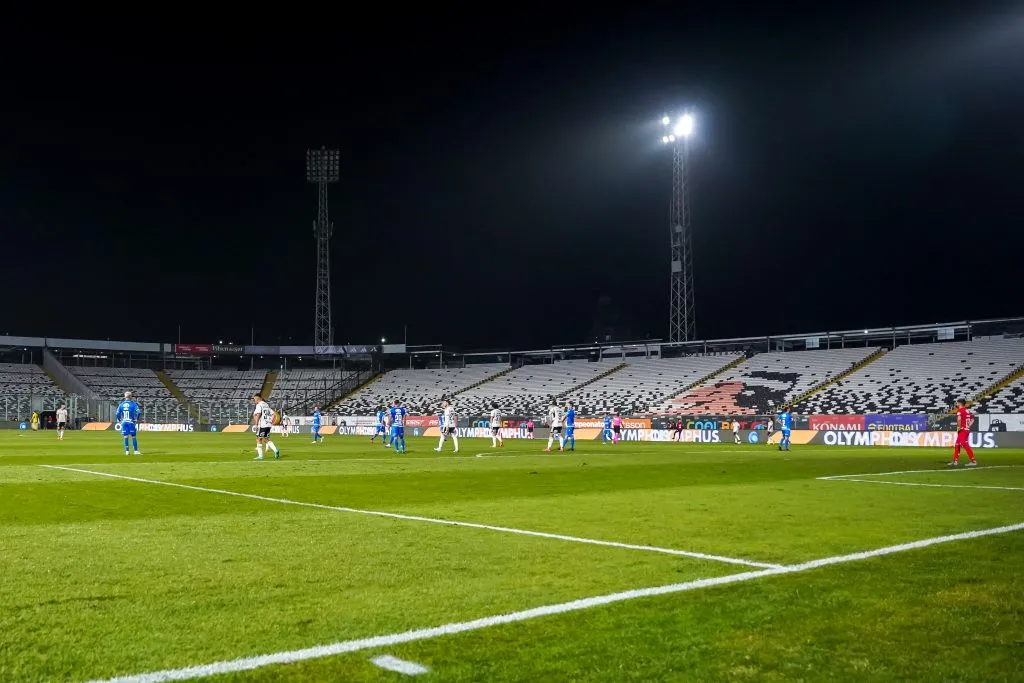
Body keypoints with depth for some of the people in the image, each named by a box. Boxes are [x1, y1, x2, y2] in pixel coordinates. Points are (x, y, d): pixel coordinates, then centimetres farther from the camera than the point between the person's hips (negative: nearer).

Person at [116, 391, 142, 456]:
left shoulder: (121, 404, 6)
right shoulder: (133, 404, -5)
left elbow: (117, 414, 2)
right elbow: (138, 412, -13)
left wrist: (119, 420, 11)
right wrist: (136, 419, -1)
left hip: (124, 422, 3)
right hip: (131, 422, -3)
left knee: (125, 437, 6)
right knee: (133, 437, 4)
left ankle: (126, 451, 6)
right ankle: (136, 451, 4)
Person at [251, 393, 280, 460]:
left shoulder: (259, 405, -8)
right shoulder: (266, 405, 16)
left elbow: (258, 414, -22)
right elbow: (273, 413, 18)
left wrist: (256, 424, -20)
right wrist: (271, 422, 17)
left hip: (262, 425, -8)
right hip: (268, 425, 8)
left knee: (259, 439, 3)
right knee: (266, 439, 14)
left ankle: (260, 456, 3)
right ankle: (275, 450, -5)